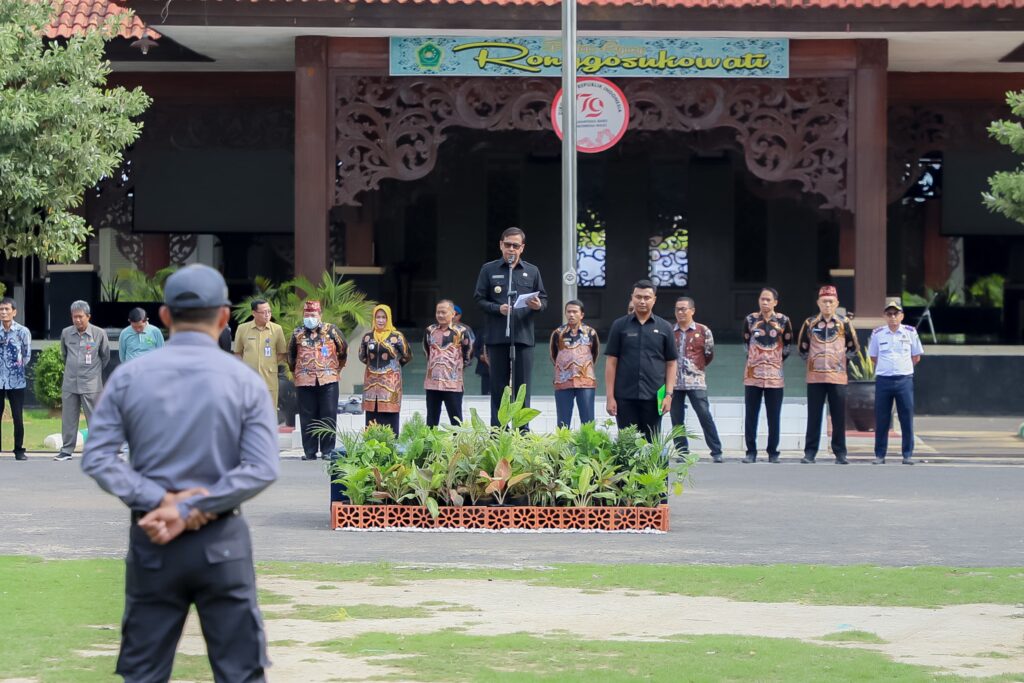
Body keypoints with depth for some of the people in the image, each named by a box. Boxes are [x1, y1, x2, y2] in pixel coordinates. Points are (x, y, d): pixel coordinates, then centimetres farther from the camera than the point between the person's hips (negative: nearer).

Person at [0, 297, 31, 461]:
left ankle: (19, 450, 11)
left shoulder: (23, 331, -3)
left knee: (18, 418, 1)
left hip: (16, 381, -1)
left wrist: (19, 367, 2)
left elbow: (27, 355, 5)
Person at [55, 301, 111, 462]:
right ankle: (67, 450, 12)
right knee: (68, 418, 5)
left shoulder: (99, 334, -5)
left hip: (91, 384, -3)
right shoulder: (66, 333, 3)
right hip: (70, 383, 3)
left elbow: (105, 356, 9)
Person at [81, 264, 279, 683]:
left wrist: (160, 500, -12)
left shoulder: (129, 376, 1)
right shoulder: (243, 381, -3)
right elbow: (262, 469, -12)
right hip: (221, 540, -1)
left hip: (150, 540, 2)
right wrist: (191, 510, -14)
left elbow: (97, 458, -6)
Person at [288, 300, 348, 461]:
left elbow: (344, 349, 14)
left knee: (328, 416, -2)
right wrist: (295, 371, 23)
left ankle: (327, 450, 4)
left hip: (328, 380, -1)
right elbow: (291, 355, 22)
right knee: (307, 417, 2)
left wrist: (338, 367, 18)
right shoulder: (297, 333, 8)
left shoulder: (330, 330, 3)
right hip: (304, 381, 2)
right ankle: (309, 451, 8)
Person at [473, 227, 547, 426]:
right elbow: (479, 299, 4)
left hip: (524, 335, 1)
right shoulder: (489, 270, 7)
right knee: (498, 386, 3)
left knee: (522, 386, 0)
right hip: (497, 335, -1)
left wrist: (539, 305, -9)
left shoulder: (532, 271, 12)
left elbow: (544, 298, 14)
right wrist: (498, 308, -13)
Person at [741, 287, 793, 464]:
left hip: (774, 376, -1)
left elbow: (787, 345, 10)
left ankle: (773, 452, 9)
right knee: (751, 415, 1)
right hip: (752, 375, 1)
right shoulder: (750, 320, 3)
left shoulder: (783, 321, 0)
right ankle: (751, 451, 7)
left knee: (774, 416, 2)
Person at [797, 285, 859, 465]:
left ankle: (840, 453, 7)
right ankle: (810, 452, 5)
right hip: (815, 377, 0)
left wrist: (840, 359, 11)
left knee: (839, 417, 1)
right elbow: (802, 347, 16)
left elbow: (853, 348, 13)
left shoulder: (844, 323, 3)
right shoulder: (810, 323, 4)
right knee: (813, 416, 2)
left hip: (837, 377, 0)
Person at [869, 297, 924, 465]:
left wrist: (902, 368, 6)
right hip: (883, 380, 0)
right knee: (881, 419, 2)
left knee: (907, 419, 0)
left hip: (904, 380, 0)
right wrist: (886, 367, 8)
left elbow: (916, 357, 11)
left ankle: (908, 454, 7)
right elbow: (873, 357, 14)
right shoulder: (877, 334, 3)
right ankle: (879, 455, 8)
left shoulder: (910, 332, 2)